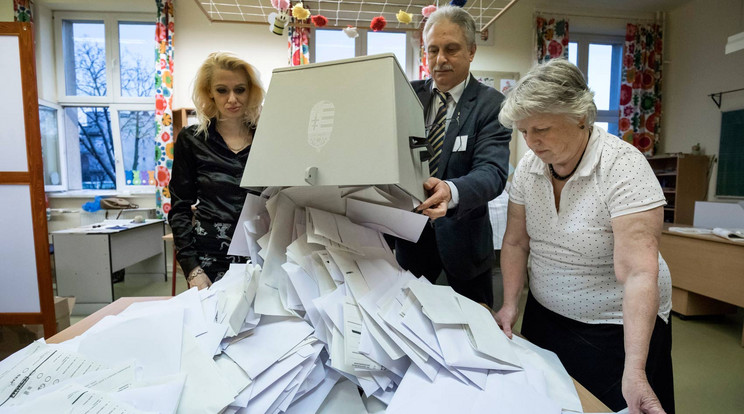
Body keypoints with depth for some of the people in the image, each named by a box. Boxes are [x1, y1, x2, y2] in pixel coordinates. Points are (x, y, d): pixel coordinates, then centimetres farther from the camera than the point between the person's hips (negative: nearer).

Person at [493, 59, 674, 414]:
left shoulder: (623, 168, -22)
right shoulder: (528, 165, -6)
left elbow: (638, 273, -29)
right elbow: (515, 243, 2)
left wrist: (635, 373, -34)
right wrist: (510, 305, -7)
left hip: (616, 327, -5)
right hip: (544, 315, 5)